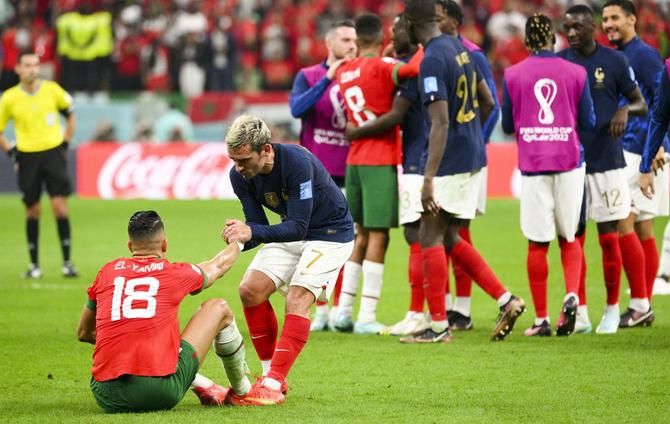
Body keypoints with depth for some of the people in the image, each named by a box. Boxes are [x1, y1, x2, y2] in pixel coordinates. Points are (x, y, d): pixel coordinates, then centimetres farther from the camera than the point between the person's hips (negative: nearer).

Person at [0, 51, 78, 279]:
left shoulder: (52, 90, -1)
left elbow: (70, 115, 14)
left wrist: (65, 143, 8)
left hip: (53, 153, 0)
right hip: (27, 157, 0)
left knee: (59, 205, -7)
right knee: (32, 210, 5)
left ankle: (67, 262, -2)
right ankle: (34, 264, 15)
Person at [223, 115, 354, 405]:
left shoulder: (297, 162, -34)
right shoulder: (240, 176, -14)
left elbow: (298, 227, -34)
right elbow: (257, 227, -9)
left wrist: (253, 232, -46)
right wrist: (240, 238, -33)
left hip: (331, 232, -7)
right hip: (290, 232, 7)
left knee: (298, 297, -23)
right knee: (251, 289, -8)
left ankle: (274, 385, -25)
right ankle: (270, 374, 3)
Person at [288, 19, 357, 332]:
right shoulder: (309, 76, 1)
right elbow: (297, 108, -16)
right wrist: (328, 78, -22)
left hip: (349, 173, 1)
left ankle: (339, 310, 8)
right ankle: (320, 311, 8)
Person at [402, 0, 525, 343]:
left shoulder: (432, 60, -18)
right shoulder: (458, 48, 10)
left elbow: (440, 123, -24)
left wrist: (429, 179, -24)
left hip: (452, 161, -9)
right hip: (474, 157, 9)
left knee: (431, 239, 0)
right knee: (449, 238, 16)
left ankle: (438, 325, 4)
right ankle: (505, 300, 12)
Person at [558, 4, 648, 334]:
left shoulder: (614, 61, 0)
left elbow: (641, 104, 5)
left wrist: (624, 110, -17)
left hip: (606, 161, -2)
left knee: (609, 235, 0)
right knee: (573, 236, 1)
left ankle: (612, 309, 12)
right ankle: (579, 313, 8)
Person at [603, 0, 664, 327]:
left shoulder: (644, 55, -10)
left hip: (639, 151, -9)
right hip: (625, 152, 9)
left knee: (623, 222, -12)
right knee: (642, 229, 9)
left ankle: (639, 303, -10)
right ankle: (644, 305, 12)